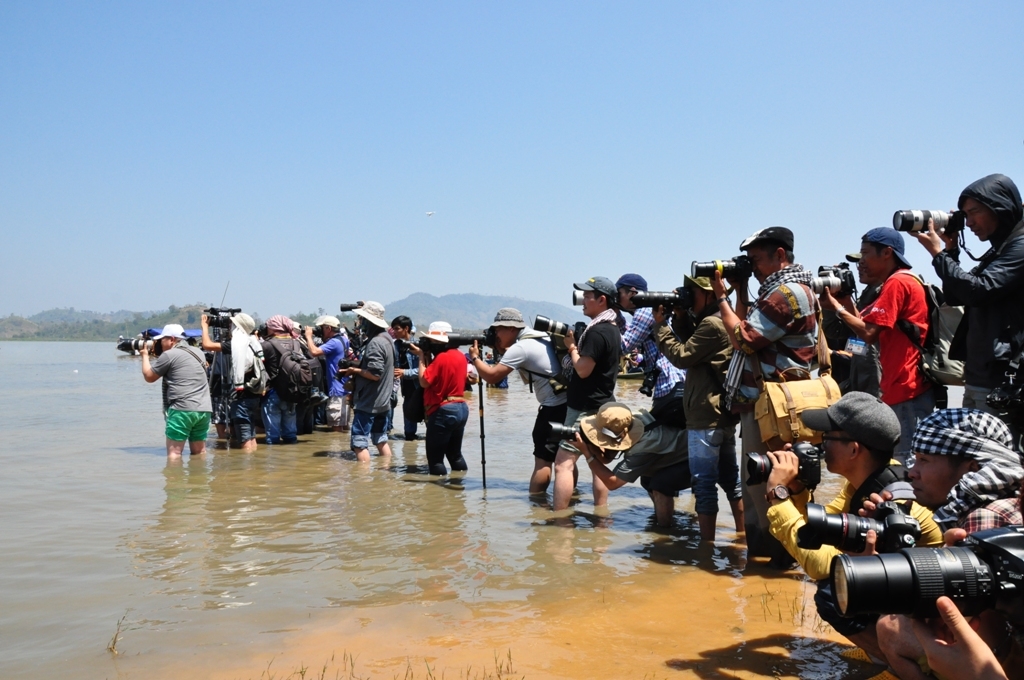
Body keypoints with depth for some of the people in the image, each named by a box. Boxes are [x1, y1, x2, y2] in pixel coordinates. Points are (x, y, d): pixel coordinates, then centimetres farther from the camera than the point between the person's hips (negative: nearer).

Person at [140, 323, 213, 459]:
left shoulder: (169, 355, -4)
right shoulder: (198, 352, 17)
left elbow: (149, 376, 7)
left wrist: (145, 355, 21)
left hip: (182, 410, -7)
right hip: (204, 410, 7)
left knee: (174, 454, -4)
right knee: (199, 453, 12)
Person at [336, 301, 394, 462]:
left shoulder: (375, 343, -20)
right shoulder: (386, 338, 10)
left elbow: (375, 374, -25)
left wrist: (354, 370, -11)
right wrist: (358, 365, 3)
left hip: (368, 403, -10)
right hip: (383, 401, 10)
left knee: (360, 442, -6)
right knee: (381, 439, 18)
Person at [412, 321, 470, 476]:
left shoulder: (442, 358, -17)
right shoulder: (460, 355, 9)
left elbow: (424, 381, -17)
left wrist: (421, 356, -9)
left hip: (443, 411, -9)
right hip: (461, 408, 9)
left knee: (435, 458, -1)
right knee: (455, 454, 19)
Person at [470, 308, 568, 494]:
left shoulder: (520, 348, -13)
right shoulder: (541, 337, 13)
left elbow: (491, 376, -12)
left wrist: (475, 357, 3)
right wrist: (502, 350, 15)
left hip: (554, 408, -9)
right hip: (569, 404, 9)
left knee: (542, 459, -4)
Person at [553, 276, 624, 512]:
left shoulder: (597, 331, -18)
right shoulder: (613, 328, 12)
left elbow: (583, 369, -21)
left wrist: (572, 347, -7)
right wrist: (575, 345, 10)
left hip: (586, 408, -10)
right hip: (602, 406, 10)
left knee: (563, 463, -10)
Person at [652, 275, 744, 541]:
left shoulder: (712, 324, -17)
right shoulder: (721, 321, 13)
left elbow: (682, 356, -16)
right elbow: (691, 344, 19)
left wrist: (660, 325, -7)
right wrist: (680, 318, 6)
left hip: (706, 418, -11)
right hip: (723, 414, 11)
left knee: (704, 482, -4)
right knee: (729, 477, 17)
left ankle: (707, 543, 1)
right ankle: (743, 537, 26)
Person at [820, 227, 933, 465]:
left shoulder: (897, 283, -11)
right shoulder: (901, 283, 21)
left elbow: (868, 333, -18)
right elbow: (868, 327, 18)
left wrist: (836, 307, -6)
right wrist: (847, 299, 7)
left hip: (908, 391, -11)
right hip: (903, 390, 11)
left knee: (906, 461, -8)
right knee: (907, 461, 13)